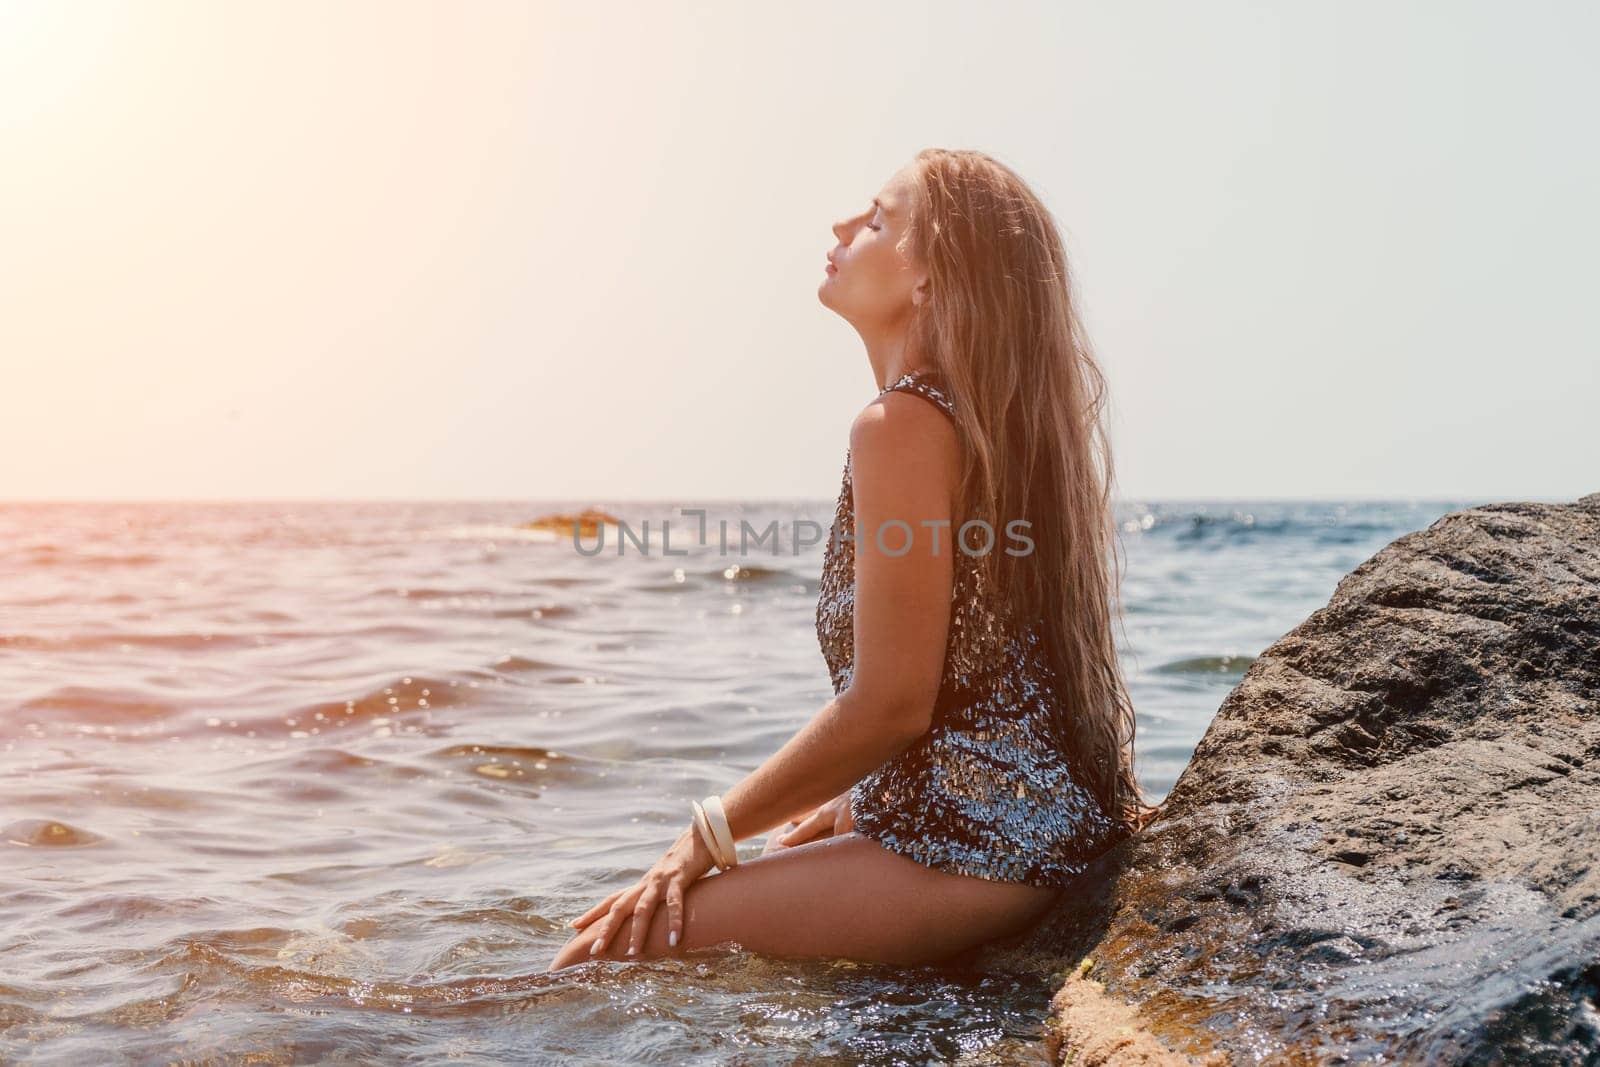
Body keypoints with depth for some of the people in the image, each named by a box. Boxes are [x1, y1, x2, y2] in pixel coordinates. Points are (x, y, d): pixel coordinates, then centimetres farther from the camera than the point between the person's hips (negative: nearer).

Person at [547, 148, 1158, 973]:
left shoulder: (904, 422, -17)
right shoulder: (992, 417, 14)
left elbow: (890, 707, -19)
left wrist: (708, 839, -9)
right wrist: (840, 813, 19)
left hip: (979, 846, -11)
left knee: (606, 953, -11)